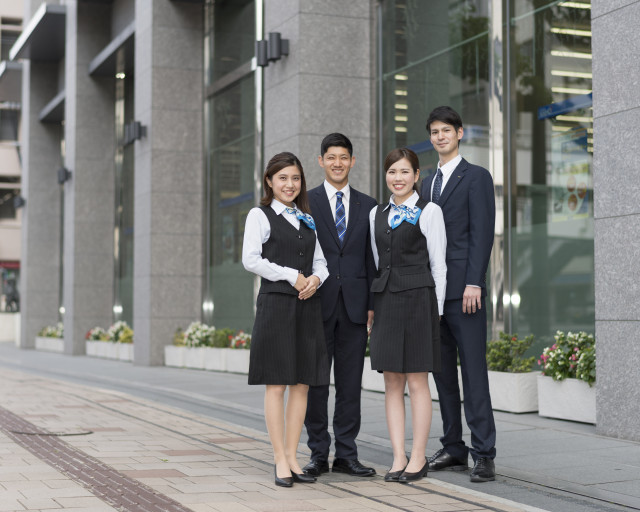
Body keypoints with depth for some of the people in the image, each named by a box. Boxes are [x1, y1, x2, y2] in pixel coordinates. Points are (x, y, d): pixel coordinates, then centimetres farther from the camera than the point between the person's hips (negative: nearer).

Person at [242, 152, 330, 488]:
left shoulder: (308, 220, 19)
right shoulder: (260, 215, 2)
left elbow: (320, 261, 17)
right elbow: (251, 260, -9)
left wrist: (315, 278, -6)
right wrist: (292, 276, -12)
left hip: (307, 305, 5)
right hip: (276, 304, -5)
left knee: (302, 383, 4)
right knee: (276, 384, -3)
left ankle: (292, 457, 11)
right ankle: (280, 461, 1)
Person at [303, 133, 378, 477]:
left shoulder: (367, 206, 12)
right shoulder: (306, 202, 5)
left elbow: (371, 258, 10)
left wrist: (372, 304, 3)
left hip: (354, 304, 2)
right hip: (317, 303, -2)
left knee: (350, 384, 5)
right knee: (315, 382, 2)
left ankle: (346, 455, 13)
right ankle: (318, 454, 12)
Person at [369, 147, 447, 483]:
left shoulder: (429, 211, -1)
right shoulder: (376, 214, 14)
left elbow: (438, 263, -2)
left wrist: (436, 309, -6)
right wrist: (375, 303, 11)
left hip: (417, 298, -5)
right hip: (385, 299, 5)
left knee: (417, 382, -2)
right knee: (392, 383, 5)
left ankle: (418, 458, 6)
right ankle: (398, 458, 10)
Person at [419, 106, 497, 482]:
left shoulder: (476, 177, 0)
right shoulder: (428, 183, 21)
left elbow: (483, 233, -9)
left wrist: (474, 283, -18)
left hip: (463, 288, -7)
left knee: (474, 371, -9)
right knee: (443, 371, 8)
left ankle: (484, 455, -7)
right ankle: (454, 449, 15)